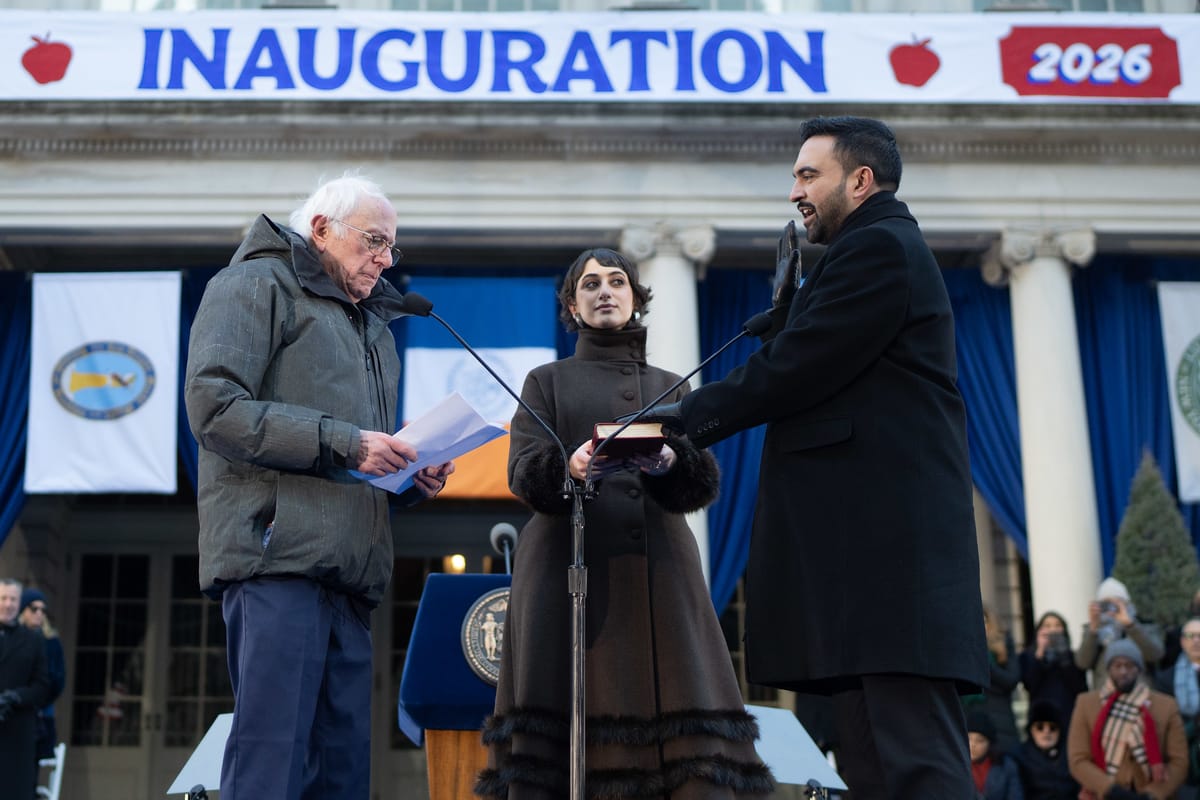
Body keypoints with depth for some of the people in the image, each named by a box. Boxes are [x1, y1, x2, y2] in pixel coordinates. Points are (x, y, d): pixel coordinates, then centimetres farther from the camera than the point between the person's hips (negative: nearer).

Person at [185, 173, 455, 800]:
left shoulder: (371, 323, 29)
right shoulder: (258, 284, 4)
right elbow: (214, 406, -11)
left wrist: (412, 478, 11)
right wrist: (341, 442, -15)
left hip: (349, 570, 8)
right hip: (279, 558, -8)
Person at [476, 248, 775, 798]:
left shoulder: (671, 387, 22)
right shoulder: (547, 381, 18)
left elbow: (705, 481, 7)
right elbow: (521, 472, 2)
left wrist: (669, 462, -15)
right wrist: (571, 466, -20)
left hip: (658, 570, 1)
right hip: (570, 568, -1)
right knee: (560, 732, -11)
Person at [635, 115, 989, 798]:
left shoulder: (879, 247, -6)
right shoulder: (887, 249, 27)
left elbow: (795, 368, -13)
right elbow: (811, 368, 19)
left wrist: (690, 416, -6)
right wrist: (790, 284, 11)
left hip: (889, 538, -11)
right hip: (872, 541, 11)